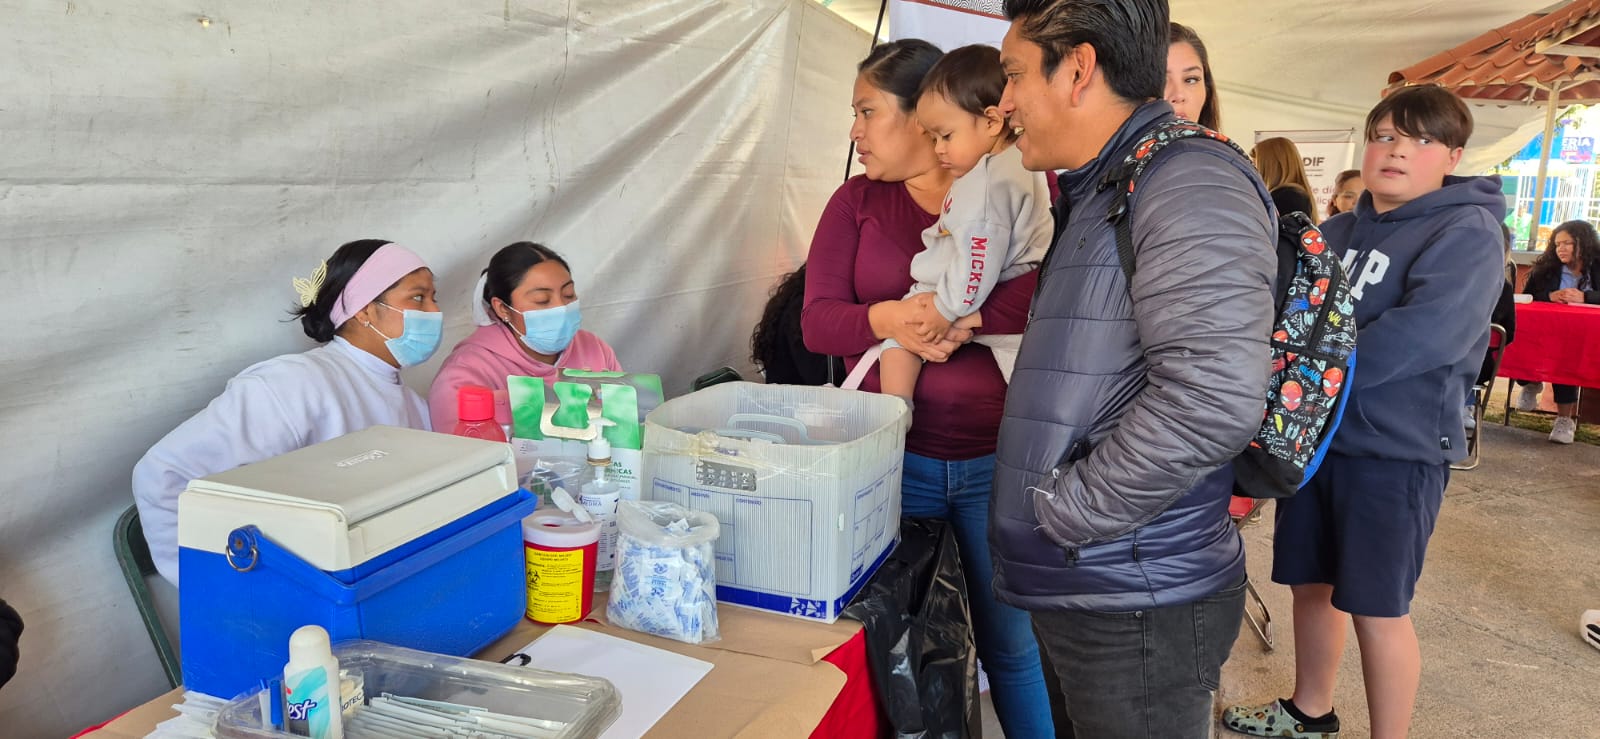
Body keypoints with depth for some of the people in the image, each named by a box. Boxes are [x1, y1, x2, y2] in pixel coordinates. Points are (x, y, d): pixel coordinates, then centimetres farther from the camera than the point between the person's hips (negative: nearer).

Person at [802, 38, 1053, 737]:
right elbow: (816, 319, -3)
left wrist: (970, 319, -25)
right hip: (894, 456, 2)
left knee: (1013, 645, 11)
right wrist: (885, 320, -22)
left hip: (1000, 460, -2)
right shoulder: (857, 200, 5)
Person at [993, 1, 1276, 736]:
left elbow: (1212, 398, -29)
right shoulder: (1097, 195, 15)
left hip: (1138, 607, -9)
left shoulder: (1190, 181, -17)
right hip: (1070, 589, 9)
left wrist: (1062, 513, -20)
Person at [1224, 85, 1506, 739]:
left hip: (1396, 447, -6)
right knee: (1310, 584, 17)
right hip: (1316, 436, 7)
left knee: (1376, 609, 4)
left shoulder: (1467, 234, -11)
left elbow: (1424, 334, -25)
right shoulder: (1336, 232, 11)